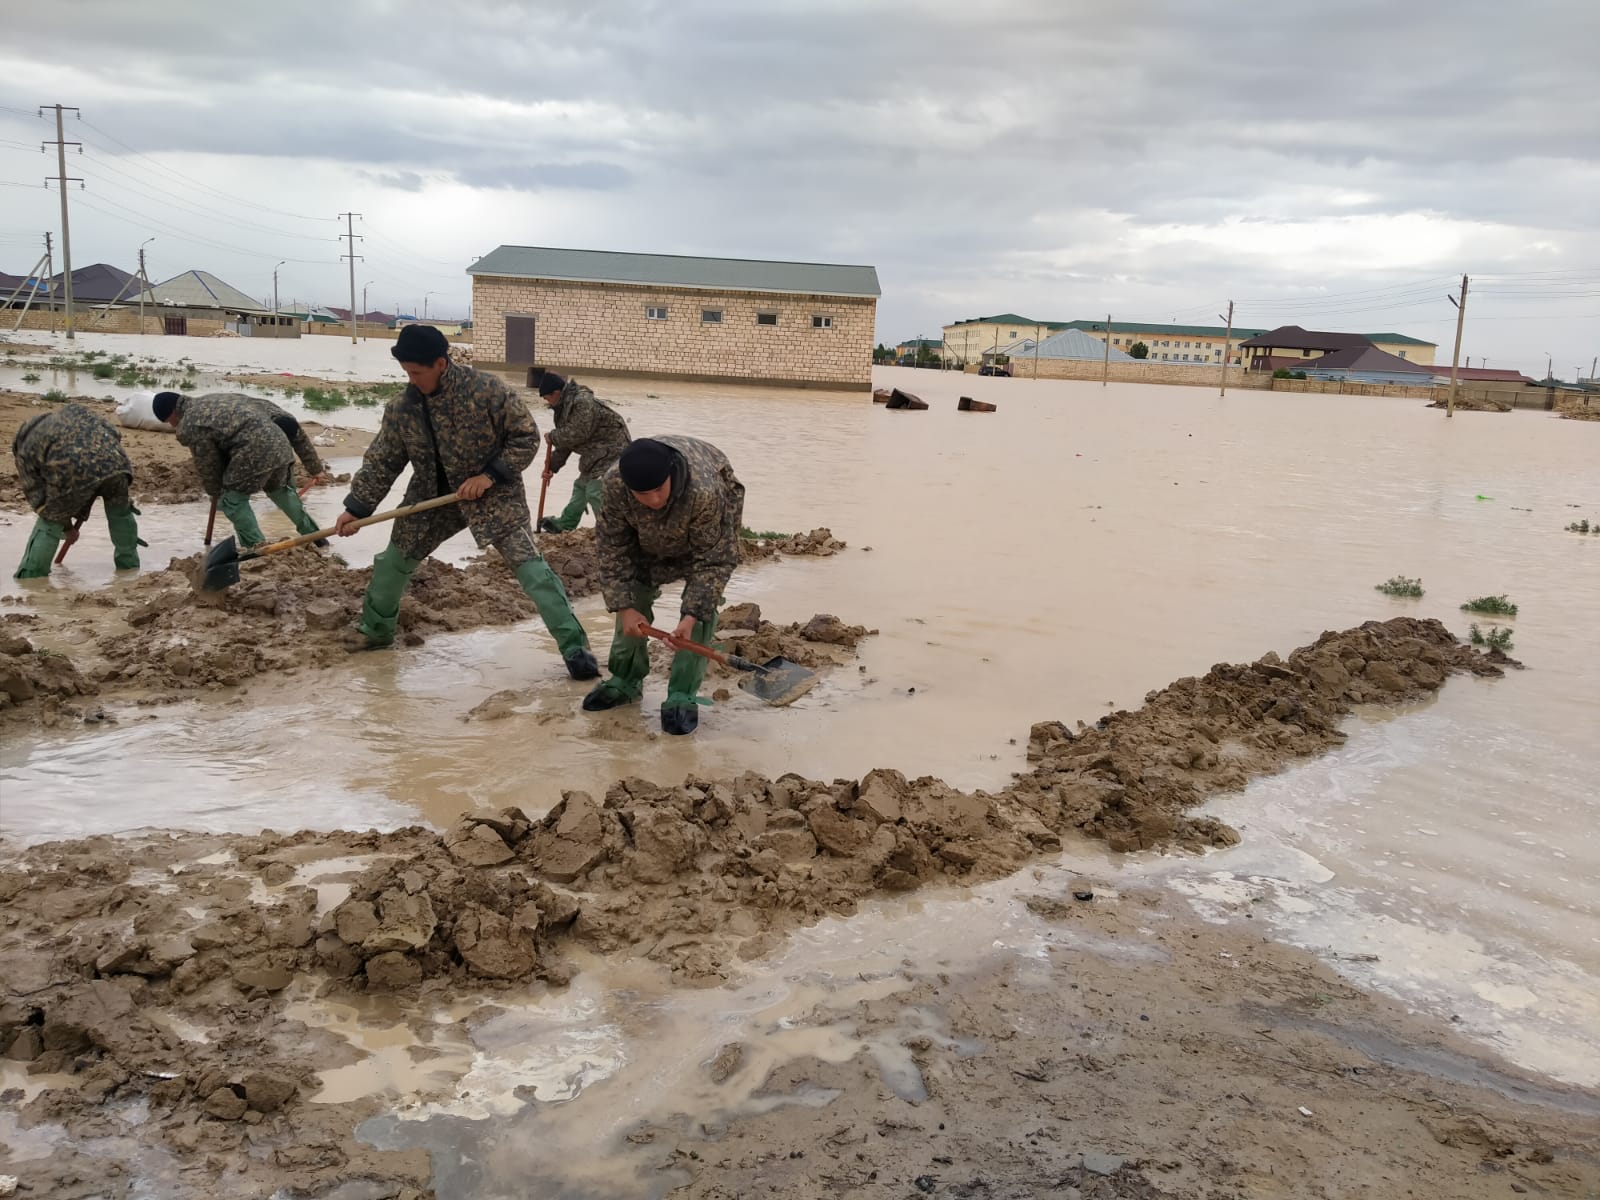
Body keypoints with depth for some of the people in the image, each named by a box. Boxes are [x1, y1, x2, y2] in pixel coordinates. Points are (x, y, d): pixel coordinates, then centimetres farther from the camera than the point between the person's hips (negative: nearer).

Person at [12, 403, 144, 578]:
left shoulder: (25, 448, 24)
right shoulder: (72, 412, 36)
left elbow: (37, 495, 21)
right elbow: (114, 434, 28)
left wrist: (66, 526, 30)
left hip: (74, 472, -3)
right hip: (113, 458, 4)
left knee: (50, 522, 17)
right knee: (120, 512, 28)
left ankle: (29, 576, 19)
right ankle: (128, 563, 36)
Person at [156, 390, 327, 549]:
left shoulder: (191, 426, 1)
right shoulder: (219, 400, 27)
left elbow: (207, 465, 7)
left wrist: (216, 494, 27)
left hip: (254, 453, -9)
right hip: (280, 444, 9)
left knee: (233, 500, 9)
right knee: (281, 491, 31)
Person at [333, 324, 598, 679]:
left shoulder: (485, 390, -21)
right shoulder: (402, 408, -7)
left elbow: (526, 436, -14)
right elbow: (381, 462, 2)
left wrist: (490, 476, -22)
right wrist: (356, 508, -3)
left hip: (493, 495, -5)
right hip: (432, 498, 5)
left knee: (528, 564, -17)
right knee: (395, 559, 14)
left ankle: (574, 647, -14)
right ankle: (375, 628, 40)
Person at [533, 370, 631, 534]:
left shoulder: (583, 402, -25)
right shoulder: (565, 405, 9)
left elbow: (576, 434, -28)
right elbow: (566, 439, 14)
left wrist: (552, 436, -11)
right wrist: (552, 466, 11)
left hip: (611, 449, -11)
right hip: (596, 451, 11)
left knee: (596, 492, -18)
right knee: (581, 486, 21)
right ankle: (565, 523, 34)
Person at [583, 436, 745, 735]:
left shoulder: (705, 493, -46)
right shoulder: (614, 485, -36)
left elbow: (712, 560, -34)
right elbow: (612, 548, -21)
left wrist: (690, 617, -40)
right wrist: (624, 607, -26)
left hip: (708, 531, -3)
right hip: (648, 533, 4)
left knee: (702, 605, -17)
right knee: (633, 595, 3)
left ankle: (682, 697, -9)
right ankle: (625, 681, 22)